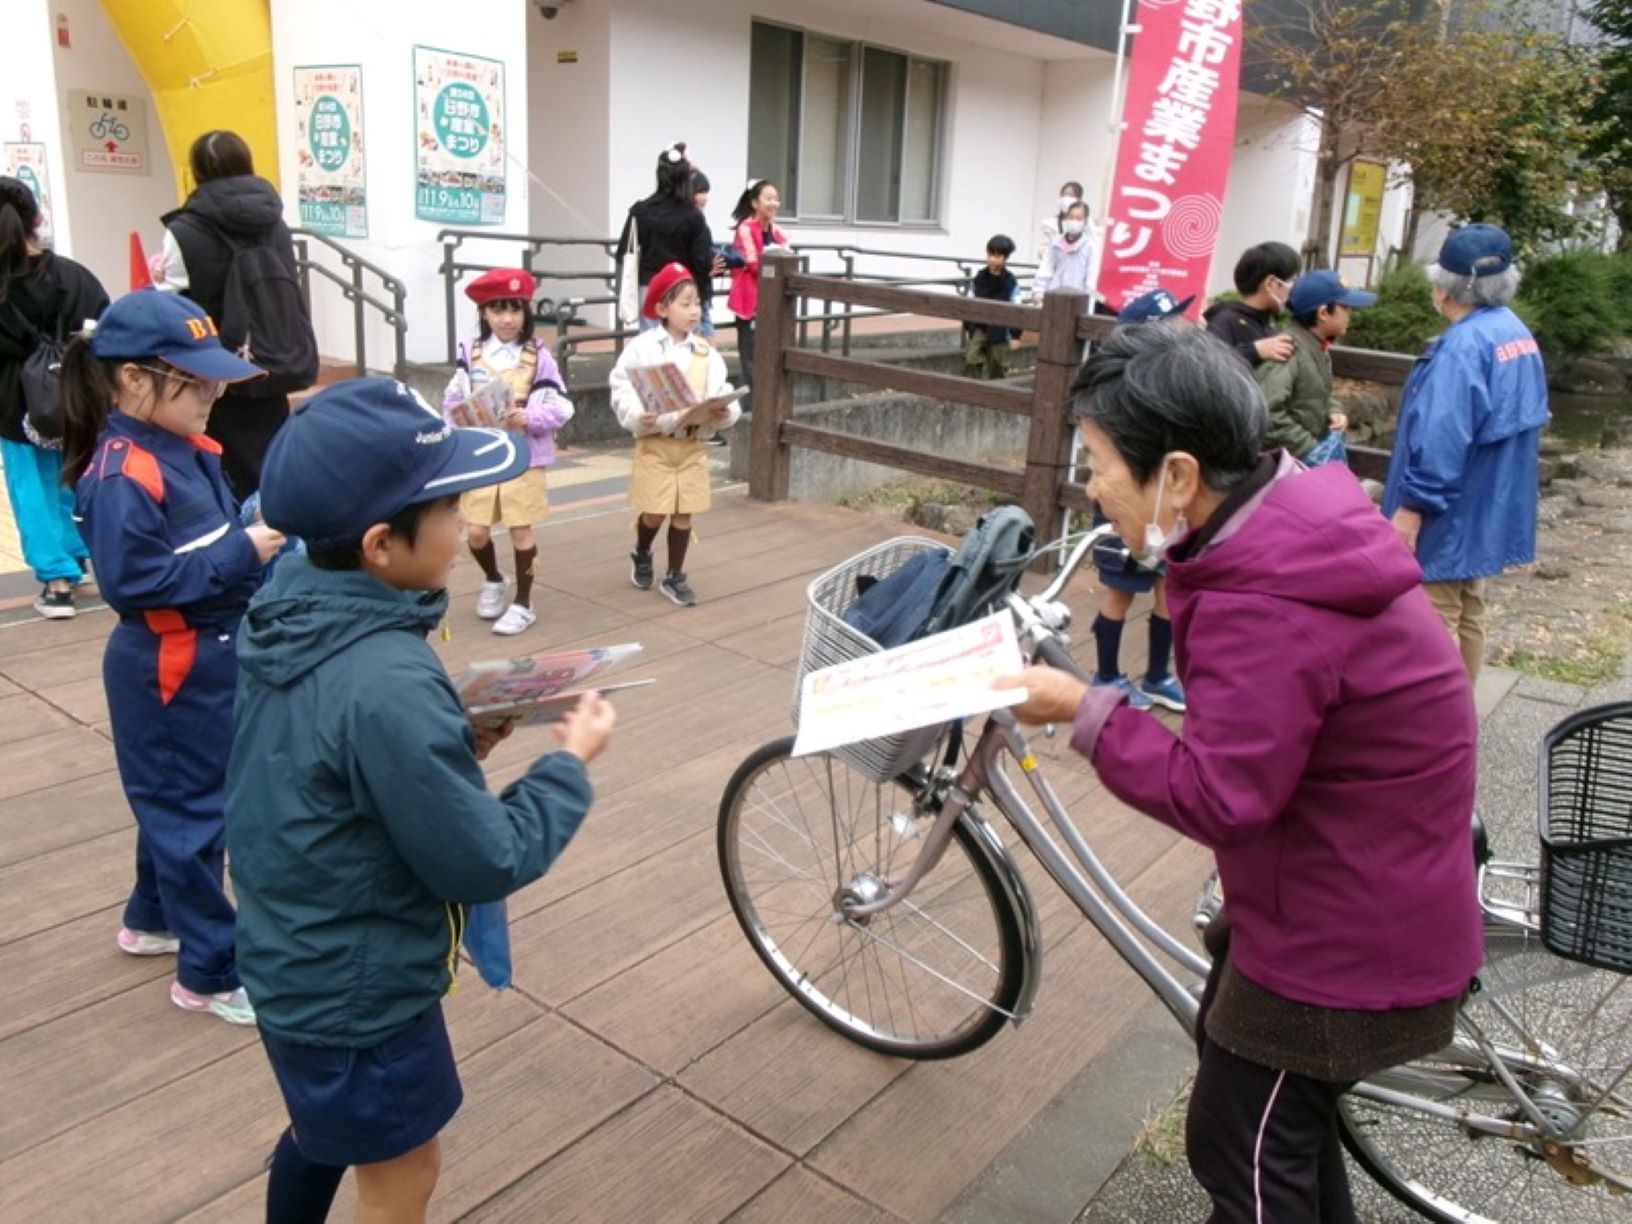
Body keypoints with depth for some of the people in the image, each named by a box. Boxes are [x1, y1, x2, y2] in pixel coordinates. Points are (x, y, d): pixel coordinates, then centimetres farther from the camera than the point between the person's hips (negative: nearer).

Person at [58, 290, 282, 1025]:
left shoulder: (192, 452, 4)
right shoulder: (122, 476, -23)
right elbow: (133, 582, -26)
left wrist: (262, 533, -5)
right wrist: (243, 554, -26)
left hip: (212, 656, 9)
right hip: (169, 670, -9)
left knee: (176, 799, 24)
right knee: (191, 810, 2)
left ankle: (153, 920, 44)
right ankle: (210, 973, 16)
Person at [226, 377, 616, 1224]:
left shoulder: (287, 611, -8)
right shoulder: (387, 684, -35)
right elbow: (485, 864, -25)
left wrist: (460, 743, -4)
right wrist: (571, 760, -13)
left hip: (295, 960, 8)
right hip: (356, 987, -8)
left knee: (323, 1127, 32)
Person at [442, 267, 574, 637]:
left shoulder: (538, 356, -7)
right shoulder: (471, 353, -1)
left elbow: (561, 408, -9)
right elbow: (452, 399, 3)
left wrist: (528, 418, -23)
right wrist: (459, 414, -18)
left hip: (524, 456, -2)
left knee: (521, 530, 4)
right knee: (476, 531, 6)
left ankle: (523, 604, 18)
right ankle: (493, 581, 36)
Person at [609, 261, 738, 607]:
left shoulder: (706, 352, 3)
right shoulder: (642, 347, -8)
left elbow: (723, 393, 2)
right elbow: (622, 391, -9)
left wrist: (725, 413, -20)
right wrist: (638, 418, -25)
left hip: (693, 444, 3)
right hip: (654, 443, -3)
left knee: (684, 513, 7)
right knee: (654, 512, 1)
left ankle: (675, 576, 21)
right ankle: (641, 555, 33)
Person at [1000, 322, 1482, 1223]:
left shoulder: (1267, 609, -34)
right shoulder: (1293, 521, -3)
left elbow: (1216, 796, -30)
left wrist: (1082, 711, -25)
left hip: (1346, 937, -10)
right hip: (1355, 888, 10)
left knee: (1242, 1145, 8)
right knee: (1235, 1045, 29)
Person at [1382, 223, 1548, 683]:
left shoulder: (1464, 345, -22)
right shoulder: (1518, 334, 9)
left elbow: (1442, 438, -27)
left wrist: (1411, 506, -22)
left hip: (1452, 514, -10)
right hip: (1490, 512, 10)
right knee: (1468, 615, 19)